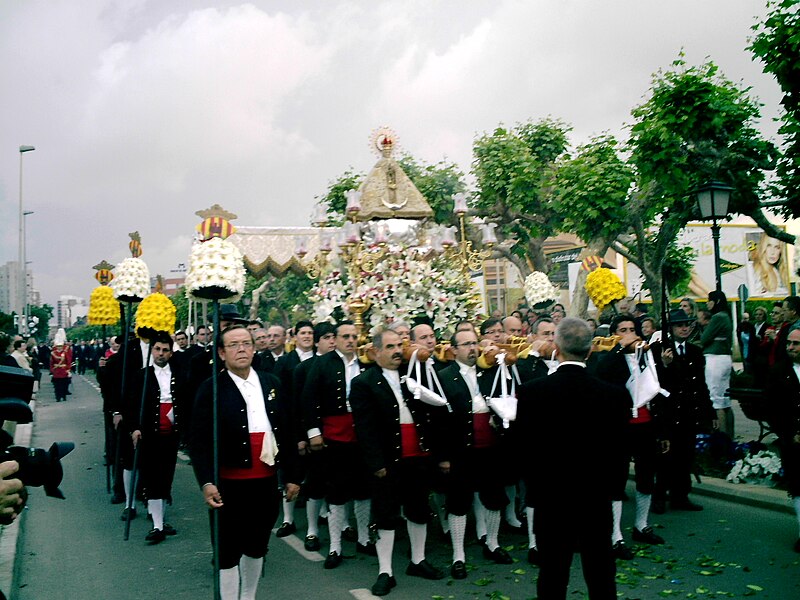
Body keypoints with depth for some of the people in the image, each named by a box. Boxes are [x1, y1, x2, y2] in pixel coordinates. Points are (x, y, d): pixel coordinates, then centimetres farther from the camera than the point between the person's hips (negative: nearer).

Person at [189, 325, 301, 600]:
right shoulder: (211, 389, -8)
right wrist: (206, 482, -23)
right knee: (228, 552, 6)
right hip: (229, 484, -5)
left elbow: (285, 432, 9)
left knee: (257, 546, 19)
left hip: (267, 481, 5)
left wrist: (292, 475, 8)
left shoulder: (271, 383, 6)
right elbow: (198, 441, -12)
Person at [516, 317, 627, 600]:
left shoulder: (531, 391, -14)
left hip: (551, 496, -1)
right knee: (601, 577, 14)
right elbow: (616, 449, -2)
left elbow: (524, 446, -7)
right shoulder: (613, 394, -10)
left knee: (552, 577, 11)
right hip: (597, 498, 1)